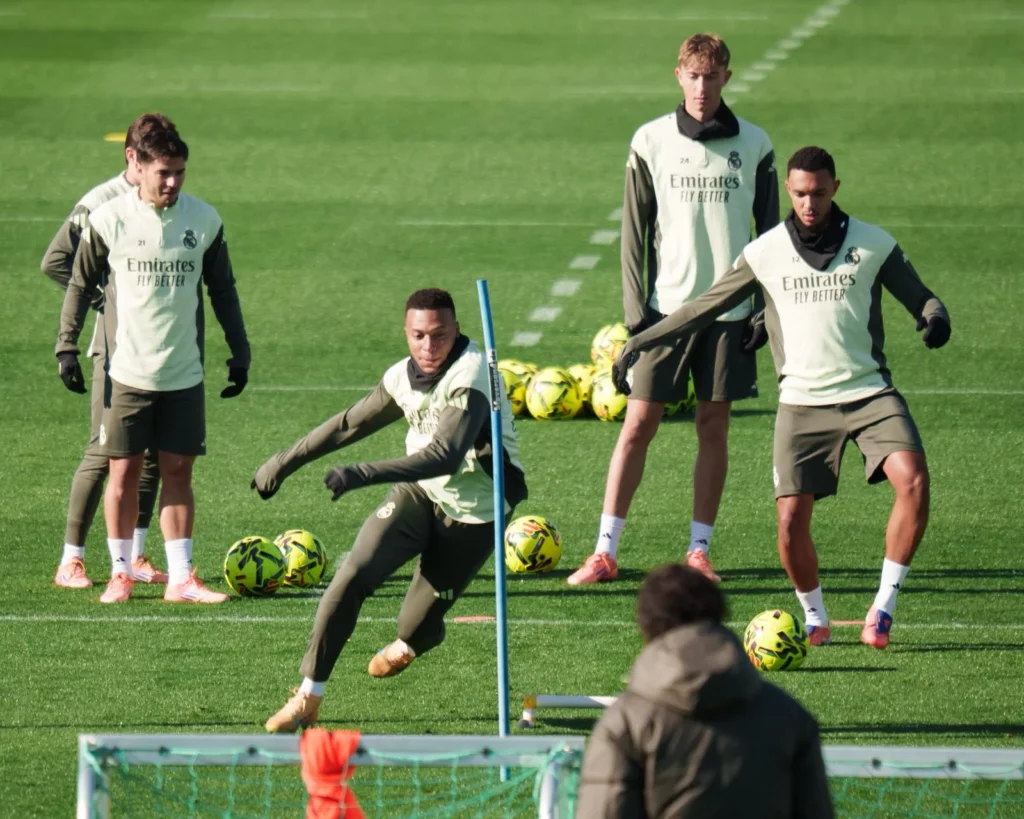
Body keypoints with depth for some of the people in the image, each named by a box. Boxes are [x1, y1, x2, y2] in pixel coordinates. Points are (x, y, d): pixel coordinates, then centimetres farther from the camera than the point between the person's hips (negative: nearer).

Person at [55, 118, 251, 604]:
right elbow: (80, 285, 5)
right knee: (124, 473, 2)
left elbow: (223, 289, 13)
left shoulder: (204, 220, 2)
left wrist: (239, 351, 12)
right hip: (127, 372, -2)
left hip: (184, 374, 2)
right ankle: (120, 573, 12)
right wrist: (67, 347, 1)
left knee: (178, 472, 3)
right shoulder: (109, 219, -5)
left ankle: (180, 579, 6)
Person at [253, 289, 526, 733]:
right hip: (417, 494, 5)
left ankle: (405, 647, 40)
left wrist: (363, 474, -45)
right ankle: (308, 695, -11)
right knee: (354, 575, -17)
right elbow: (352, 423, 15)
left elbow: (445, 456, -38)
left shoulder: (470, 375, -26)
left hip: (472, 513, -5)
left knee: (418, 626, 0)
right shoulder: (404, 376, -3)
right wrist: (287, 460, 20)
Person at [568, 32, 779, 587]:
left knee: (713, 427, 4)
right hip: (667, 305, -1)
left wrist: (765, 308, 1)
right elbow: (635, 229, 4)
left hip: (729, 309, 1)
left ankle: (699, 551, 11)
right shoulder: (652, 141, 1)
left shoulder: (753, 145, 3)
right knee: (638, 425, -2)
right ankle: (605, 552, 1)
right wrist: (635, 307, -4)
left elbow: (769, 231, 8)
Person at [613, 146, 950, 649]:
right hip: (802, 401, 1)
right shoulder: (766, 252, 4)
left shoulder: (873, 245, 3)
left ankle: (883, 607, -10)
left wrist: (935, 318, -17)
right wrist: (640, 342, 11)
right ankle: (813, 617, 15)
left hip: (869, 393, 0)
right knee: (791, 519, -11)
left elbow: (920, 298, 8)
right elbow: (705, 307, 12)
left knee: (913, 480, -23)